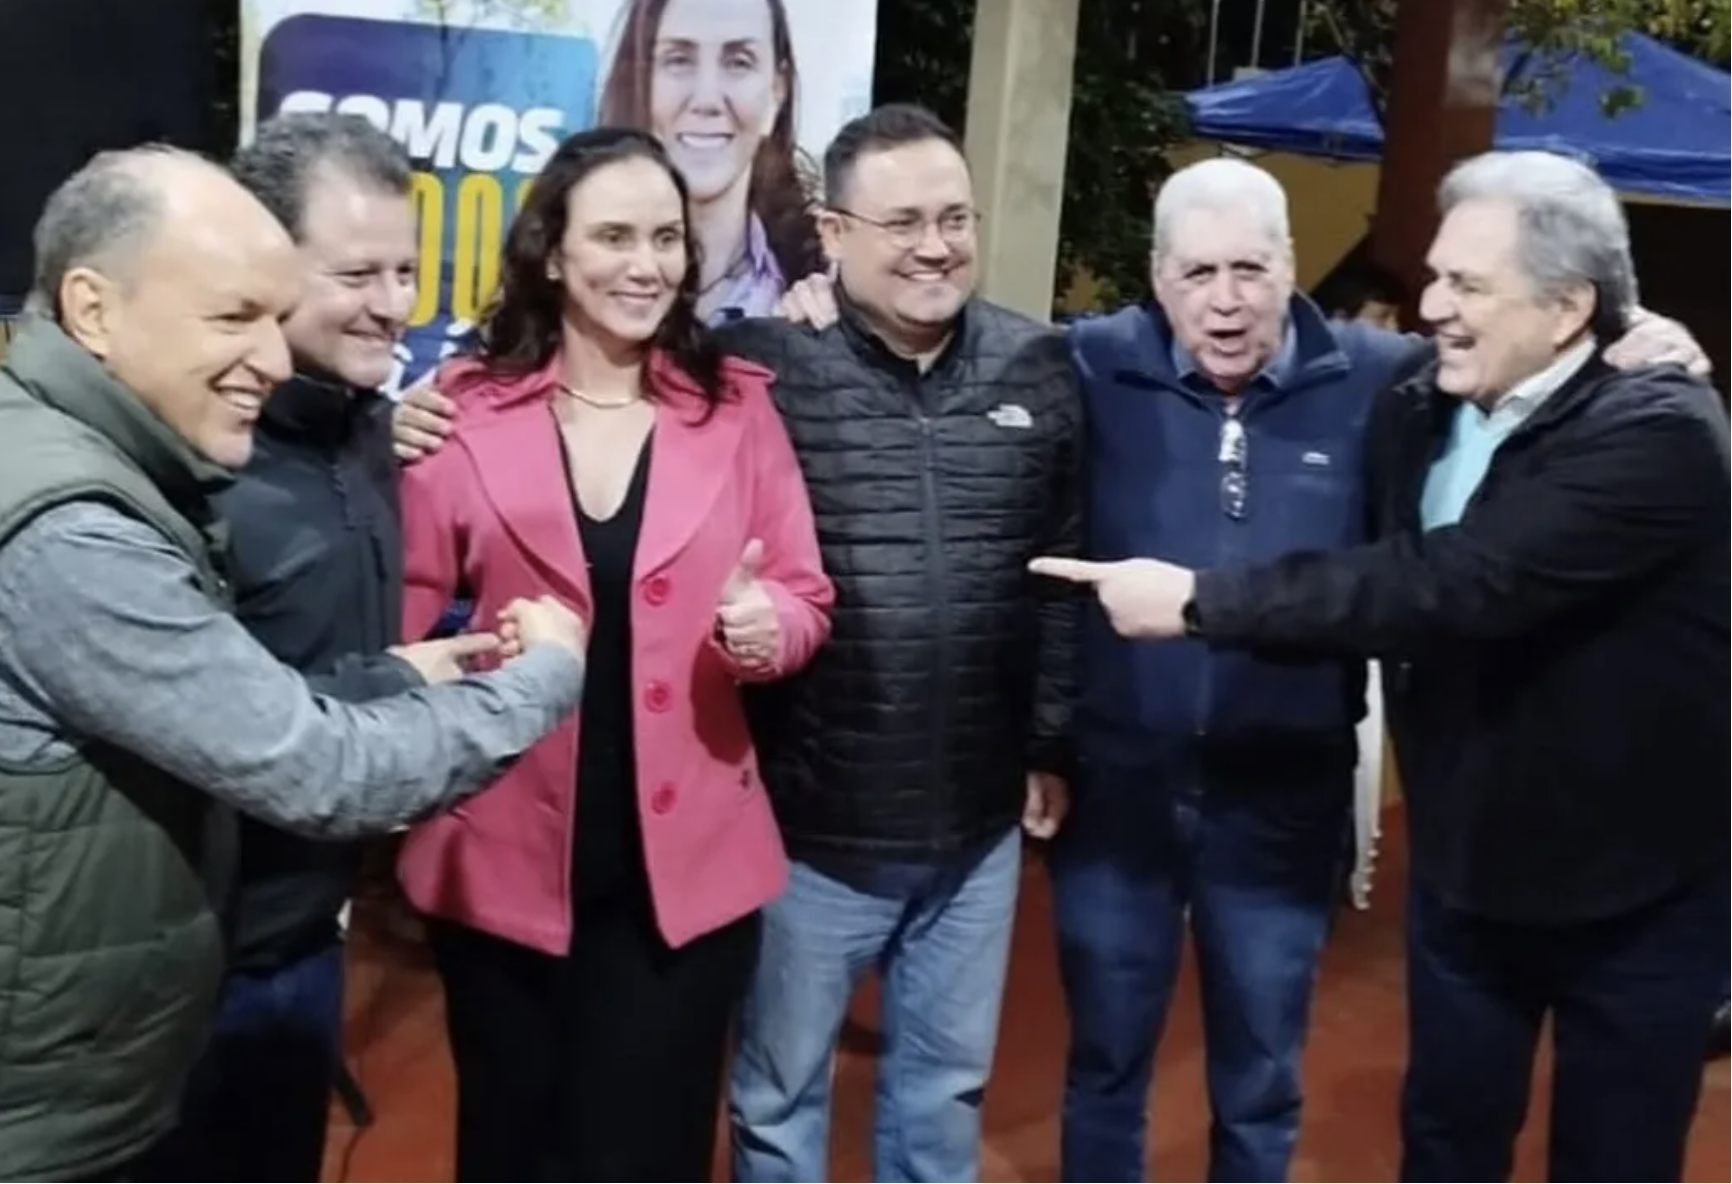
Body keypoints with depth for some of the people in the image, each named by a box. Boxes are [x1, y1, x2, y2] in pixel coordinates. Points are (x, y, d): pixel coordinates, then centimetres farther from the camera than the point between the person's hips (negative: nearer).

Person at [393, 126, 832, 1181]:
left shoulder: (738, 403, 1)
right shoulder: (465, 409, -2)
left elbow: (807, 597, 2)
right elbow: (407, 612, 2)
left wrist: (768, 624, -18)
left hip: (684, 860, 0)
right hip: (503, 855, 0)